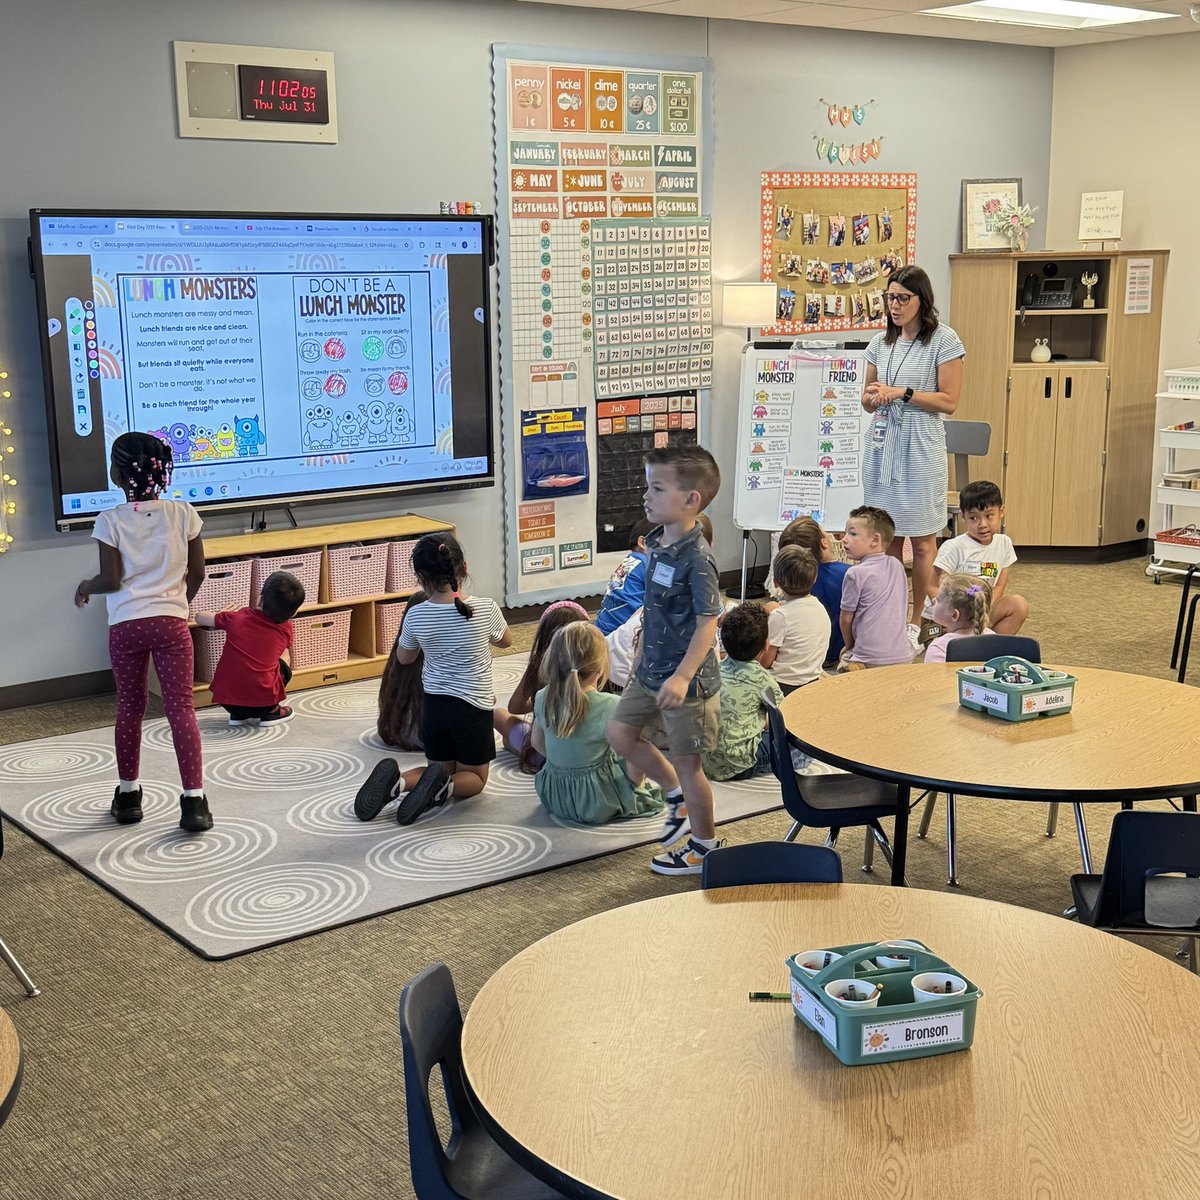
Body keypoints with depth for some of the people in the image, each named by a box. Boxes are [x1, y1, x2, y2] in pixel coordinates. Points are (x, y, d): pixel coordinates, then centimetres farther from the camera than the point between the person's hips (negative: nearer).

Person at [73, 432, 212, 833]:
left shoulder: (111, 521, -7)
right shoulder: (182, 513, -2)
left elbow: (111, 581, -8)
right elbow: (197, 573, 3)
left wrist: (85, 587, 13)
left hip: (125, 627, 0)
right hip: (171, 623, 0)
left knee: (130, 708, 14)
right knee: (181, 707, -2)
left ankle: (128, 794, 25)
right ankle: (194, 799, -9)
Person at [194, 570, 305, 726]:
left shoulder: (237, 618, 1)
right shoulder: (286, 629, 2)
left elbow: (200, 618, 14)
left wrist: (223, 614, 33)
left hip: (225, 699, 1)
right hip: (261, 701, -1)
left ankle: (238, 714, 20)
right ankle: (271, 712, 18)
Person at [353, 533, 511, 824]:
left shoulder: (416, 617, -8)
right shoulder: (485, 609, -13)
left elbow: (403, 658, 13)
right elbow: (505, 641, 10)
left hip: (433, 705, 3)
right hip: (473, 708, -2)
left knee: (443, 769, 22)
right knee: (474, 778, 17)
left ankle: (397, 780, -9)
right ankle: (442, 785, -18)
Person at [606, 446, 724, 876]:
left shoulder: (696, 557, -23)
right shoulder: (657, 543, 3)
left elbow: (708, 621, -26)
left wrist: (682, 677, -32)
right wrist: (644, 658, 21)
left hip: (686, 679, -9)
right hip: (651, 670, 9)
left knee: (685, 761, 4)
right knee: (620, 733, 15)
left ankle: (704, 845, 24)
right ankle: (677, 797, 34)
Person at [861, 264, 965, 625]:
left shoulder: (944, 340, -4)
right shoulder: (881, 342, 12)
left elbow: (948, 401, -8)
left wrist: (902, 393, -15)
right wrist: (874, 397, -5)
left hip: (920, 448, -5)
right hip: (882, 445, 5)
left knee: (922, 540, 0)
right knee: (886, 538, 6)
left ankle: (918, 620, 9)